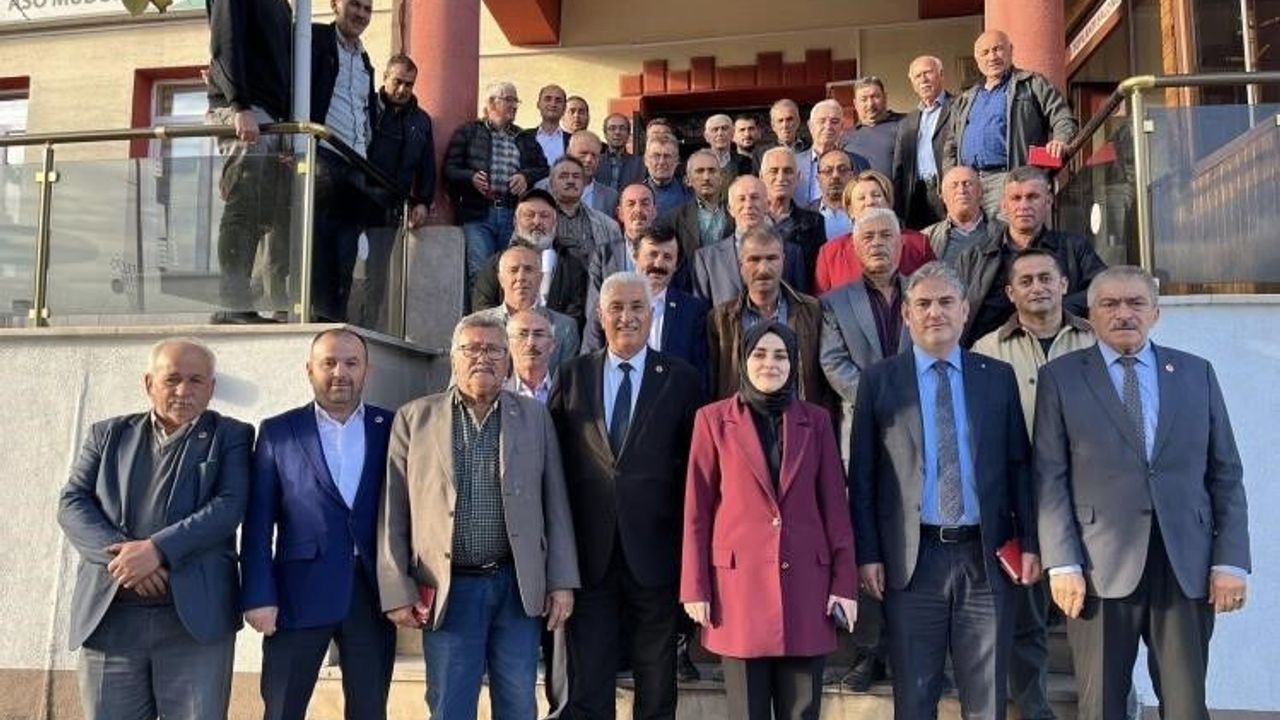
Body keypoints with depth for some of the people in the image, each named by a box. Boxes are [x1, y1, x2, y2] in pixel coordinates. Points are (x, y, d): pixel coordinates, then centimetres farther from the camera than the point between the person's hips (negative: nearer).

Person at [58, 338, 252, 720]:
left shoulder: (231, 437, 6)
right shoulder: (108, 434, 14)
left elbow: (229, 506, -7)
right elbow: (72, 503, 4)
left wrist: (156, 549, -19)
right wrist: (123, 554, -12)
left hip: (196, 618, -2)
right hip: (108, 616, 3)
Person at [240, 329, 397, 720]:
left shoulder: (392, 429, 4)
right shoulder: (278, 432, 3)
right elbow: (258, 523, 1)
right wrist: (258, 596, -6)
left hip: (373, 595, 1)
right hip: (299, 594, -1)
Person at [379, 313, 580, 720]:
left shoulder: (535, 416, 7)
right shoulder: (414, 419, 3)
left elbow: (555, 504, 6)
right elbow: (393, 512, 2)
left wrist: (561, 582, 1)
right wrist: (397, 592, -2)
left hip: (519, 587, 1)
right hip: (447, 591, -1)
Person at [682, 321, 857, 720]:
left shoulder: (816, 420, 8)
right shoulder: (713, 419, 3)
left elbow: (835, 505, 8)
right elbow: (697, 509, 2)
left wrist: (844, 581, 1)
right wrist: (696, 588, -1)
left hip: (806, 580, 2)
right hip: (740, 582, -1)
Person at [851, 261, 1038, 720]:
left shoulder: (999, 377, 8)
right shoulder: (879, 381, 3)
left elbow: (1020, 465, 8)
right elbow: (862, 475, 0)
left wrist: (1030, 542, 1)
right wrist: (867, 555, -5)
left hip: (987, 558, 2)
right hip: (911, 559, -1)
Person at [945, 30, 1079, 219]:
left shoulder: (1033, 84, 13)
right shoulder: (965, 100, 27)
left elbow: (1064, 119, 5)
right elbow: (951, 148, 28)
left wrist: (1060, 141, -17)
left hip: (1007, 177, -4)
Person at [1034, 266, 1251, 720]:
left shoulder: (1196, 373, 11)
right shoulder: (1060, 377, 4)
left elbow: (1226, 474, 9)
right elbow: (1050, 479, -2)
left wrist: (1231, 561, 1)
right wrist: (1062, 564, -9)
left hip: (1187, 565, 2)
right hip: (1100, 567, -2)